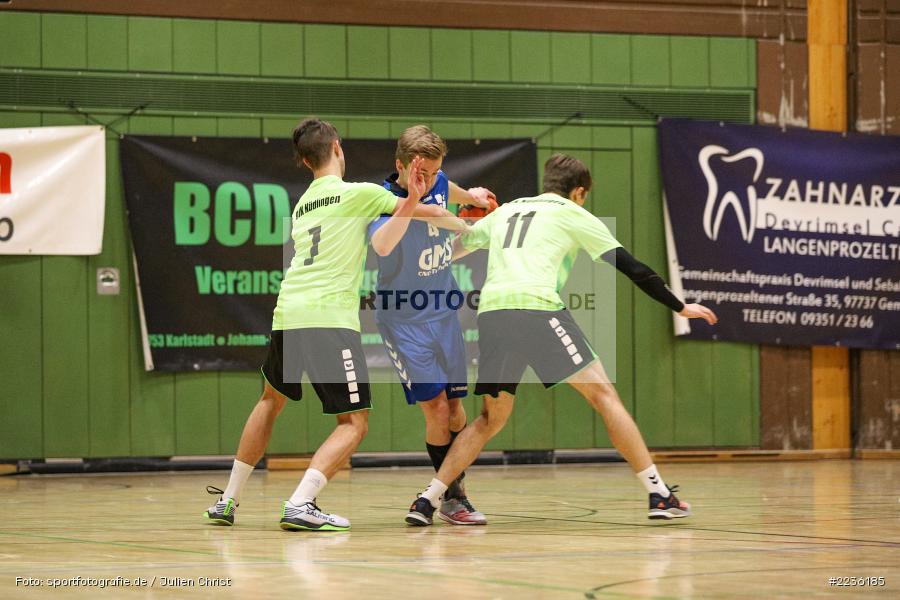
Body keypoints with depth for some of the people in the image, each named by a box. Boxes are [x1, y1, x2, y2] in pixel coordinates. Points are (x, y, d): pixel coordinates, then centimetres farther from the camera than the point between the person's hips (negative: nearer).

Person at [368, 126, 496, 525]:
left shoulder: (437, 184, -3)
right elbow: (381, 246, -45)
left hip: (443, 311, 6)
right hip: (403, 317, -6)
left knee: (454, 406, 8)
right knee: (436, 408, -11)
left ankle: (456, 489, 25)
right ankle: (452, 498, 4)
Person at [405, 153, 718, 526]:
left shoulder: (505, 211, 29)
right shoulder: (572, 214, 16)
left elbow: (454, 248, 38)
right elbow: (630, 267, 15)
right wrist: (679, 307, 22)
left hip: (491, 312, 5)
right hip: (537, 307, -5)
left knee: (492, 418, 18)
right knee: (603, 394, 2)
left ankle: (427, 500, 10)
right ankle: (658, 494, -4)